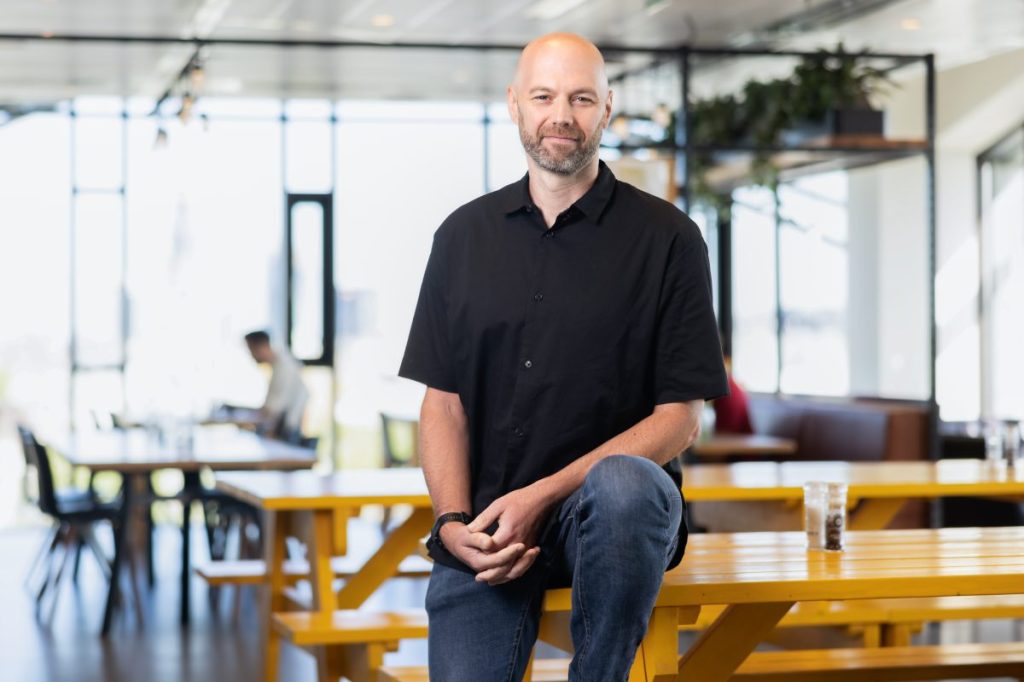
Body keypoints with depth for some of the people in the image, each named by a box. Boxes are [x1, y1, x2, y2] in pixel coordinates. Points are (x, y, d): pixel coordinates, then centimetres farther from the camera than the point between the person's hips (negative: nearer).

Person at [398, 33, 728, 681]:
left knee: (624, 486, -36)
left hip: (610, 506, -1)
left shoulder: (667, 237, 1)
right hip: (487, 529, 1)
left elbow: (681, 415, -4)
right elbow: (443, 403, 11)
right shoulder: (464, 236, 13)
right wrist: (454, 522, -8)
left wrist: (542, 495, -13)